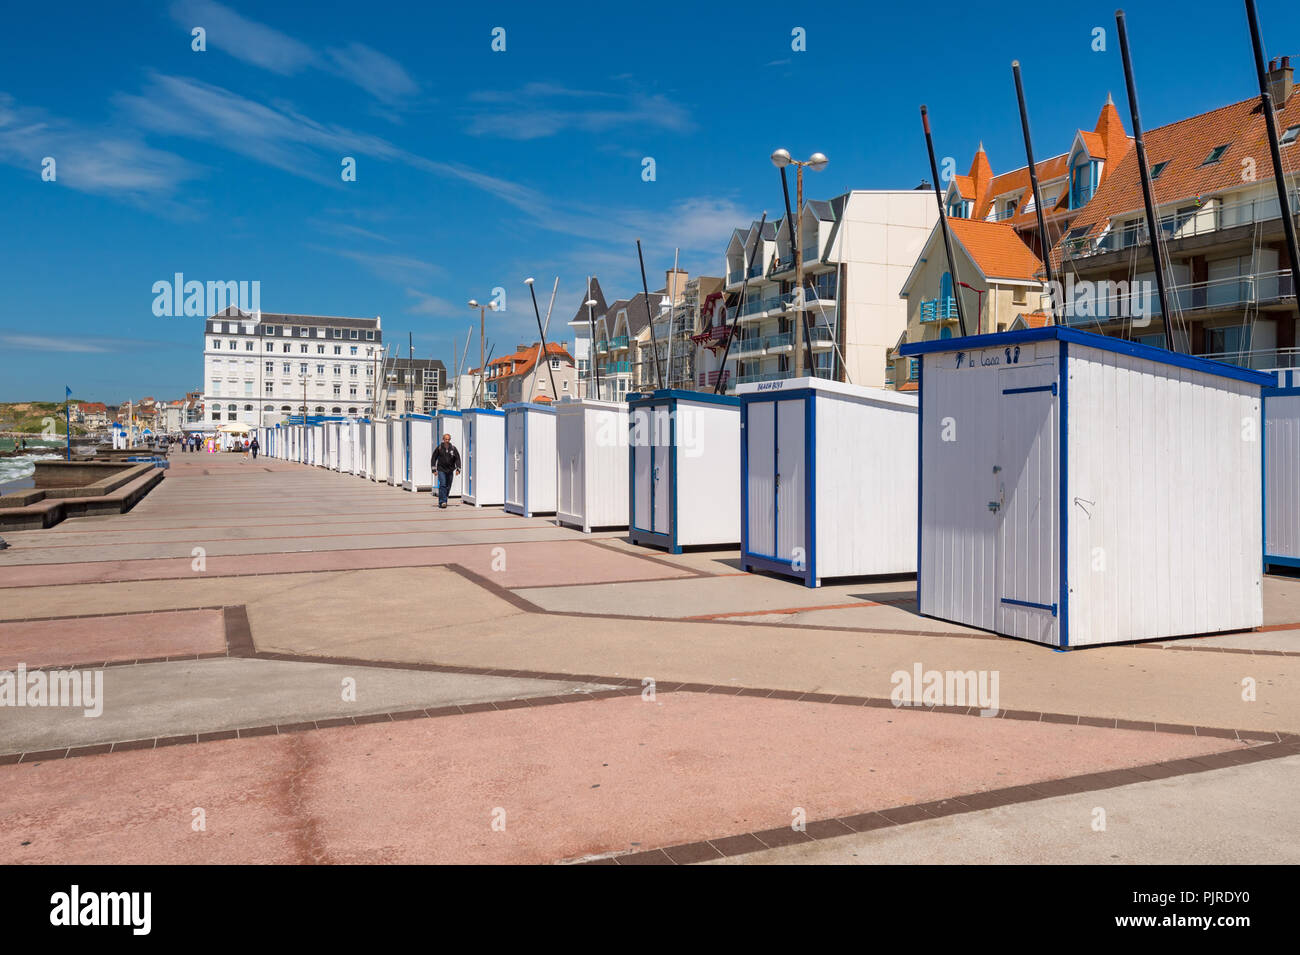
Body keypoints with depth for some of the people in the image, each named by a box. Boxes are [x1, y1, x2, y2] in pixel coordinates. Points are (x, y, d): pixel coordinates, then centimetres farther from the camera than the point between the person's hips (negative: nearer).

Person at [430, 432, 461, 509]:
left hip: (450, 470, 3)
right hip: (441, 470, -3)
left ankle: (443, 501, 21)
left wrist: (458, 469, -6)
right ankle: (442, 502, -19)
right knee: (442, 485, -17)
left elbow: (457, 458, 4)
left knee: (448, 487, 7)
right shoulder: (439, 448, -3)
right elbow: (433, 458, 3)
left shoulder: (453, 448, 0)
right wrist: (434, 469, -2)